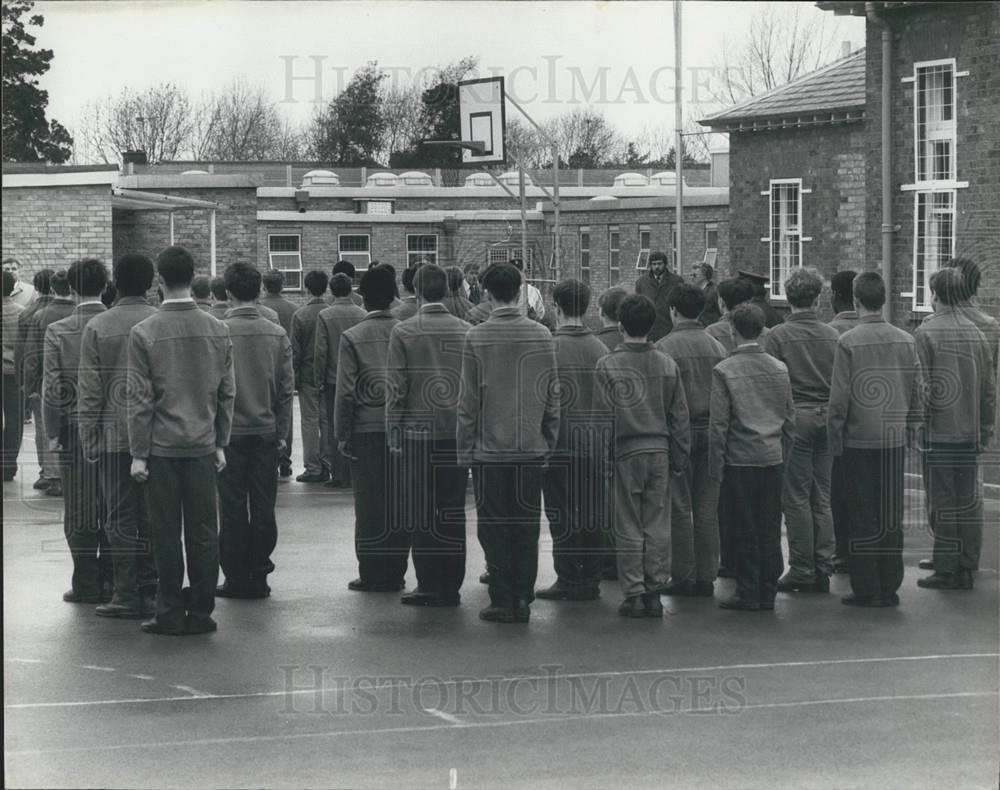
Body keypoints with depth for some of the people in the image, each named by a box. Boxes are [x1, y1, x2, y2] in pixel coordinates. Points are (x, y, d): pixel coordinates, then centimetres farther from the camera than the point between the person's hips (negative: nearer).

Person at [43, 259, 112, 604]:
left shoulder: (58, 331, -7)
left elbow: (52, 387, -8)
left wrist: (52, 433, 0)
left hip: (75, 430, -2)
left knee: (80, 513, 5)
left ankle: (87, 584, 6)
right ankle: (111, 581, 12)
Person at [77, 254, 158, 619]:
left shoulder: (98, 327, -2)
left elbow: (89, 388, -2)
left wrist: (88, 437, 3)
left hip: (115, 434, -2)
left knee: (120, 520, 2)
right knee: (153, 519, 7)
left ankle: (127, 597, 1)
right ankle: (151, 594, 9)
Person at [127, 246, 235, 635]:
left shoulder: (144, 333, -9)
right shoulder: (217, 331, 1)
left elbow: (140, 398, -8)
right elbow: (227, 393, 6)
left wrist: (138, 453, -3)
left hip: (162, 446, -3)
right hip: (203, 445, 3)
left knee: (166, 534, 2)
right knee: (203, 533, 7)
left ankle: (171, 614, 6)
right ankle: (201, 613, 10)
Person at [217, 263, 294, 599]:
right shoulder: (277, 335, 1)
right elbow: (286, 388, 4)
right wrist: (281, 432, 12)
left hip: (230, 432, -3)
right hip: (266, 432, 3)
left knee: (232, 509, 3)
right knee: (263, 508, 8)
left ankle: (236, 579, 6)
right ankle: (259, 577, 10)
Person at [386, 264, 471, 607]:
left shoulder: (403, 332, -6)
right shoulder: (465, 330, 2)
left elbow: (396, 389, -7)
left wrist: (394, 434, 0)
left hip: (418, 435, -3)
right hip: (457, 434, 3)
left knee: (421, 514, 3)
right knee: (453, 513, 7)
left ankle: (429, 586, 3)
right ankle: (451, 587, 10)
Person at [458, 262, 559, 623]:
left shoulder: (477, 338, -8)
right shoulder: (542, 336, 0)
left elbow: (469, 401, -6)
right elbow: (552, 397, 4)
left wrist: (465, 450, 1)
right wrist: (549, 441, 14)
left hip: (490, 448, -3)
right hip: (532, 447, 3)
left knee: (495, 528, 5)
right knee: (527, 527, 9)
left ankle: (503, 602, 5)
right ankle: (523, 600, 11)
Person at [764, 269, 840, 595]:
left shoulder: (779, 335, -8)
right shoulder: (832, 336, 4)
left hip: (796, 418, -4)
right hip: (826, 419, 4)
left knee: (797, 498, 0)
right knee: (822, 498, 10)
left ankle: (802, 571, 0)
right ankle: (823, 570, 11)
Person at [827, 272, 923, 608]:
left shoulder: (848, 341, -11)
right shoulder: (906, 341, 1)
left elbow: (839, 398, -10)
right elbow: (917, 391, 6)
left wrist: (835, 441, -2)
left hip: (860, 439, -3)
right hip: (896, 440, 3)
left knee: (863, 517, 3)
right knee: (892, 517, 9)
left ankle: (866, 590, 4)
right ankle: (890, 588, 13)